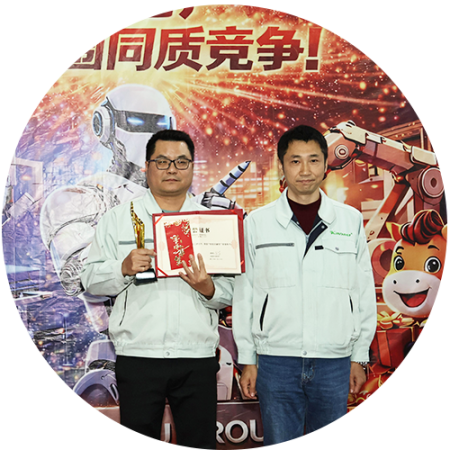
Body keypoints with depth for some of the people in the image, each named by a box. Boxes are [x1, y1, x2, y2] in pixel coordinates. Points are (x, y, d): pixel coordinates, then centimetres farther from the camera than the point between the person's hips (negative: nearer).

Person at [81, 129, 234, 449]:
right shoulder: (118, 219, 8)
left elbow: (230, 292, 9)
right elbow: (91, 280, 5)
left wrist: (207, 288, -13)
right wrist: (124, 267, -13)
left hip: (197, 358, 1)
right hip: (137, 356, -1)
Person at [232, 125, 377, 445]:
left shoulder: (351, 221, 5)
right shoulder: (257, 223, 2)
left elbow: (364, 293, 8)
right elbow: (244, 295, 4)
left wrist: (359, 358, 7)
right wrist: (247, 360, 3)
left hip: (334, 363, 1)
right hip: (276, 362, -1)